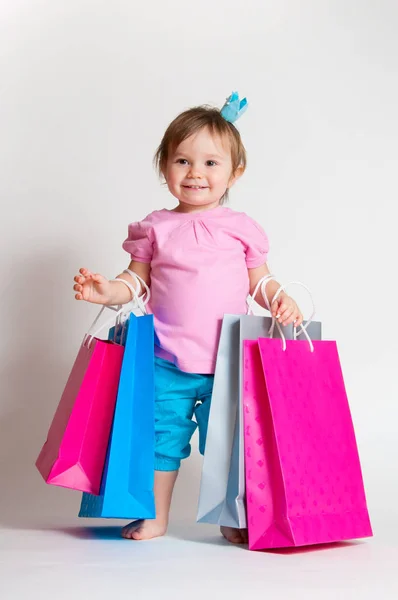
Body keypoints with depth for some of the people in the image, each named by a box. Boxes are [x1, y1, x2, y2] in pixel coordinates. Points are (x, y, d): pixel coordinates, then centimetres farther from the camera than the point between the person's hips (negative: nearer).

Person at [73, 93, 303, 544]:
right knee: (161, 435, 9)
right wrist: (108, 290, -11)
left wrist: (281, 300, -10)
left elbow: (258, 280, 9)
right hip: (167, 362, 1)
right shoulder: (155, 228, 4)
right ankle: (155, 517, 25)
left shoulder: (241, 228, 3)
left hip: (228, 362, 0)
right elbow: (138, 279, 7)